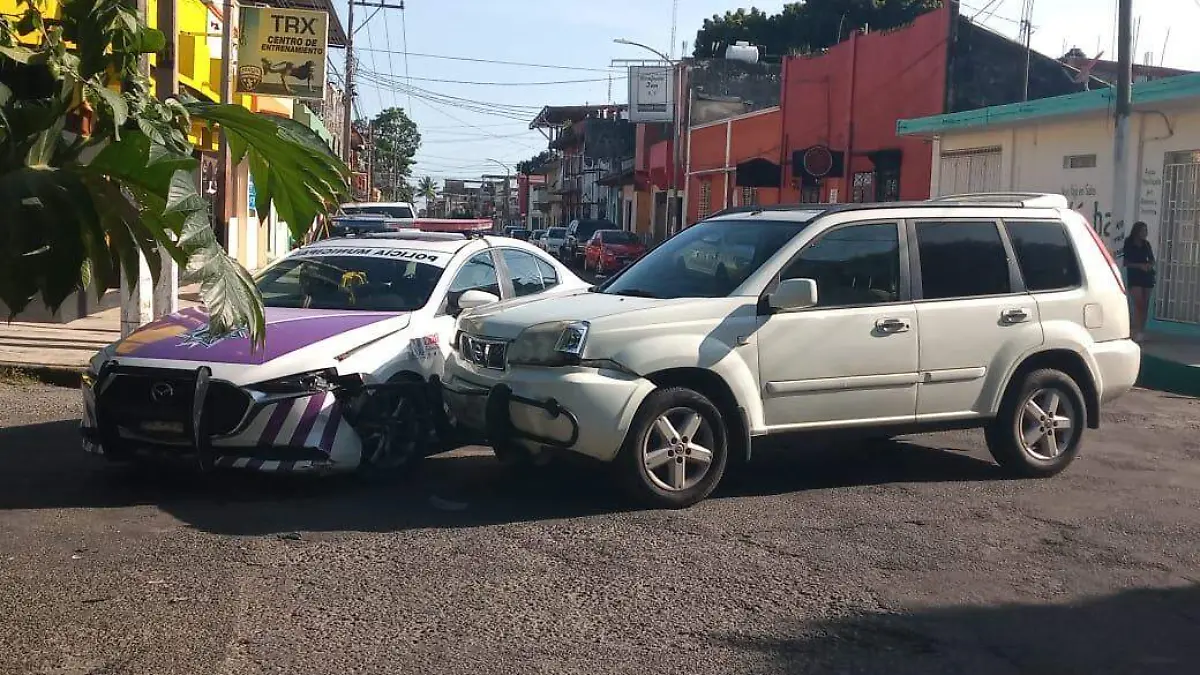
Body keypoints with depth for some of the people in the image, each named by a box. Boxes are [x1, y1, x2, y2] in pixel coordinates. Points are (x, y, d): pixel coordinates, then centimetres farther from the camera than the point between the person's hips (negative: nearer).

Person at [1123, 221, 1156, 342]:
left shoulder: (1146, 244, 8)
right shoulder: (1128, 244, -5)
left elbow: (1152, 259, 17)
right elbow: (1126, 262, -6)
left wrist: (1150, 265, -5)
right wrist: (1140, 265, -18)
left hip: (1147, 276, 5)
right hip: (1134, 277, -5)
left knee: (1145, 305, 5)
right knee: (1138, 304, -14)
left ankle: (1141, 331, 12)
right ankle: (1136, 332, -16)